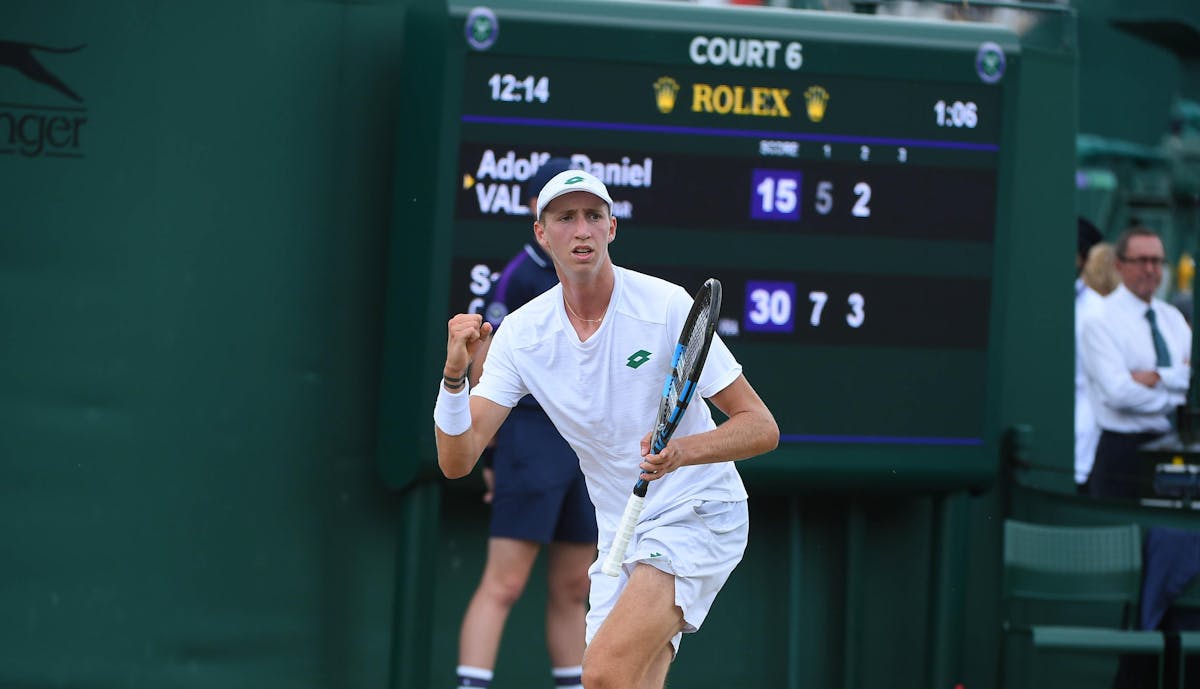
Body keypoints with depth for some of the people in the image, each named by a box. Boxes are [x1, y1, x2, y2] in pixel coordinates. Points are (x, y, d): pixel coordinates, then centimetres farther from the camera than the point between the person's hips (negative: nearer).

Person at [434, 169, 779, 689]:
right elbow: (456, 461, -9)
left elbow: (762, 427, -13)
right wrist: (456, 373, -26)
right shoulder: (521, 333, -3)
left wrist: (683, 451, -32)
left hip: (700, 515, -5)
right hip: (620, 539, 5)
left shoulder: (667, 305, -14)